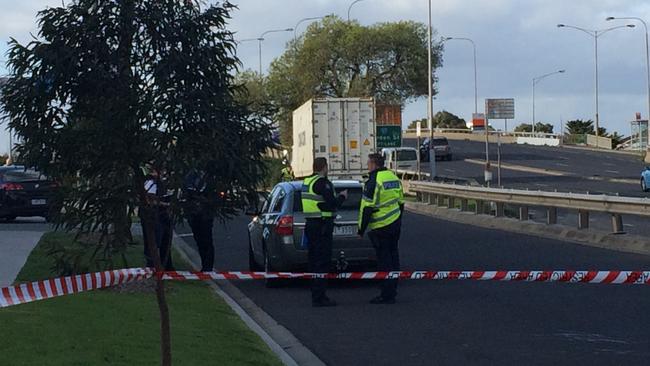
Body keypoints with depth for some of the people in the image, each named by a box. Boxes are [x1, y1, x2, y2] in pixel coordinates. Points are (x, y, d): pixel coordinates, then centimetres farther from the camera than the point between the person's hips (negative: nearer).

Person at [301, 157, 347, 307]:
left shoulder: (307, 182, 13)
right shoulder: (322, 183, -15)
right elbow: (332, 203, -19)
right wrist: (342, 196, 0)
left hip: (310, 225, 9)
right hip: (322, 226, -9)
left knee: (314, 261, 14)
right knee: (323, 262, -7)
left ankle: (316, 296, 19)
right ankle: (319, 297, -8)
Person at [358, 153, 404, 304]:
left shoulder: (373, 181, -16)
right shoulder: (393, 177, 12)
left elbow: (367, 207, -18)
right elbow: (401, 202, 18)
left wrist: (361, 229, -11)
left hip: (381, 227, -8)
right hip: (395, 224, 8)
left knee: (384, 259, -5)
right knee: (393, 256, 14)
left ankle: (387, 295, -4)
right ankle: (392, 289, 21)